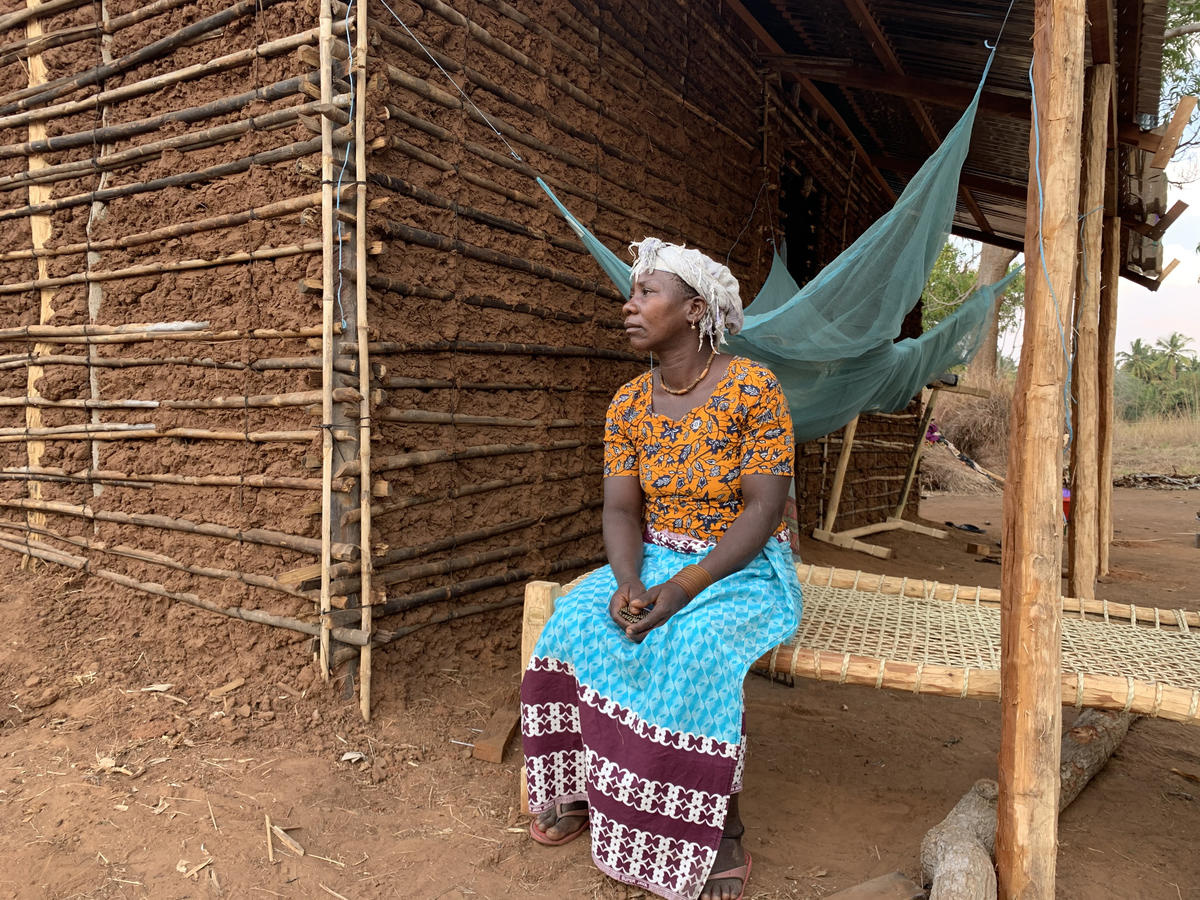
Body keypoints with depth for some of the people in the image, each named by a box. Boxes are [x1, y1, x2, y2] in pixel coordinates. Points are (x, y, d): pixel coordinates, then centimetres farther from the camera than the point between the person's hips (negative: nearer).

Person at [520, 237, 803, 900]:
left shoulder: (753, 388, -14)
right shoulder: (628, 404, 2)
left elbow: (764, 509, -18)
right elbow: (620, 508, -2)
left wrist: (683, 589, -27)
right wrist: (628, 584, -23)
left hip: (743, 569, -4)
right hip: (653, 559, 5)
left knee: (695, 648, -32)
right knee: (577, 622, -20)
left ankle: (722, 830, -11)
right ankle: (579, 789, -1)